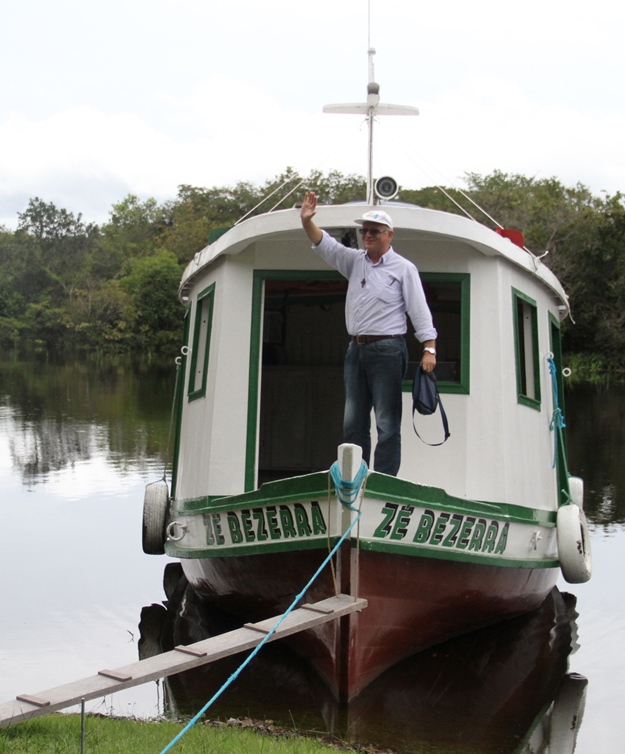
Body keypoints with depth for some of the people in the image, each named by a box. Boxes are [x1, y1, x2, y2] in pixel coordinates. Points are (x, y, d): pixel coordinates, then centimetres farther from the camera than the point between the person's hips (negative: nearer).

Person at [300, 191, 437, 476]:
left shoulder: (403, 268, 0)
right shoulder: (355, 260, 15)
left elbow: (420, 310, -5)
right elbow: (324, 244, 9)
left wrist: (429, 348, -14)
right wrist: (307, 221, -10)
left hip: (387, 350, -6)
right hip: (356, 349, 6)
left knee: (387, 424, -5)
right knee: (353, 422, 7)